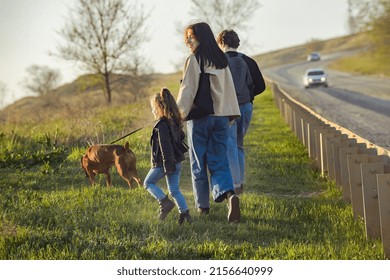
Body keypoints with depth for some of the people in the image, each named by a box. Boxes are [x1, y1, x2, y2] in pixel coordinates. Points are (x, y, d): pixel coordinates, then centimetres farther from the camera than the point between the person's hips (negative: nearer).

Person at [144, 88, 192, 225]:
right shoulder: (175, 122, 7)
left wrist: (168, 166, -23)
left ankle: (165, 202, -3)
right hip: (177, 162, 8)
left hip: (163, 163, -8)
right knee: (174, 189, 11)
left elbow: (165, 146, -22)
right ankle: (185, 213, 3)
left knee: (148, 183, 12)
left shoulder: (161, 124, -18)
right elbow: (181, 137, 21)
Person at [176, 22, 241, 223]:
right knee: (219, 161, 4)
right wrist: (232, 114, 17)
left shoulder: (193, 59, -8)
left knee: (198, 163, 7)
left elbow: (187, 89, -13)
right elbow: (229, 88, 12)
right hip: (220, 116, 5)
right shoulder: (221, 60, 9)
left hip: (199, 116, -5)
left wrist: (179, 114, -10)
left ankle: (202, 205, 12)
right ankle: (229, 194, -22)